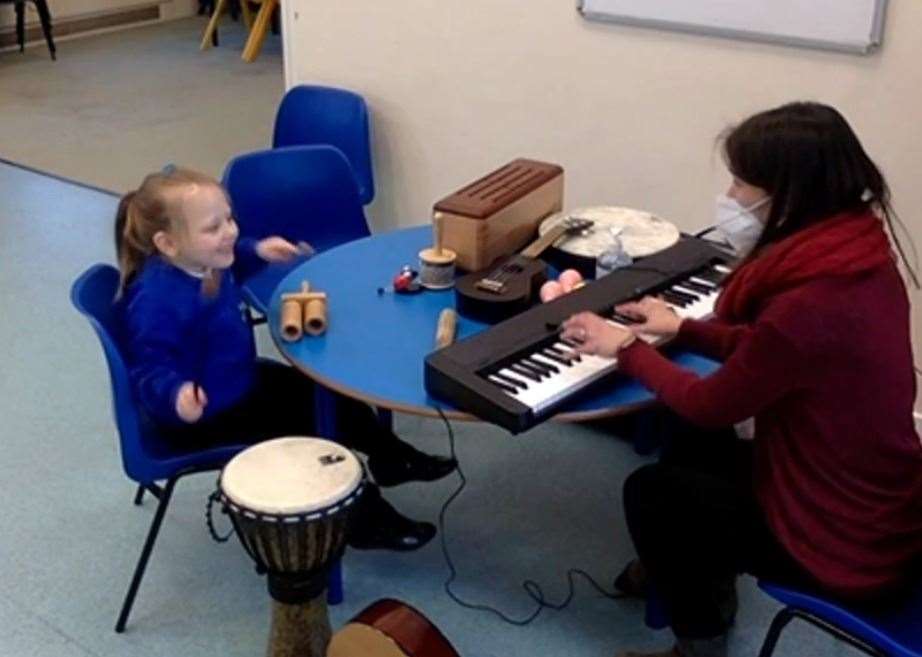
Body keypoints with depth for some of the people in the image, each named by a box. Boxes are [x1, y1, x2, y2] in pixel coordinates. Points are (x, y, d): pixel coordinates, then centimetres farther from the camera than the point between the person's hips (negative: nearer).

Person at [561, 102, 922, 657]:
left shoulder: (812, 305, -33)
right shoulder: (858, 259, -5)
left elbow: (709, 406, -16)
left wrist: (627, 349, -1)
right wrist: (682, 330, 16)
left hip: (844, 546, -8)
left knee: (650, 491, 6)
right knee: (694, 441, 20)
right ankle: (692, 570, 43)